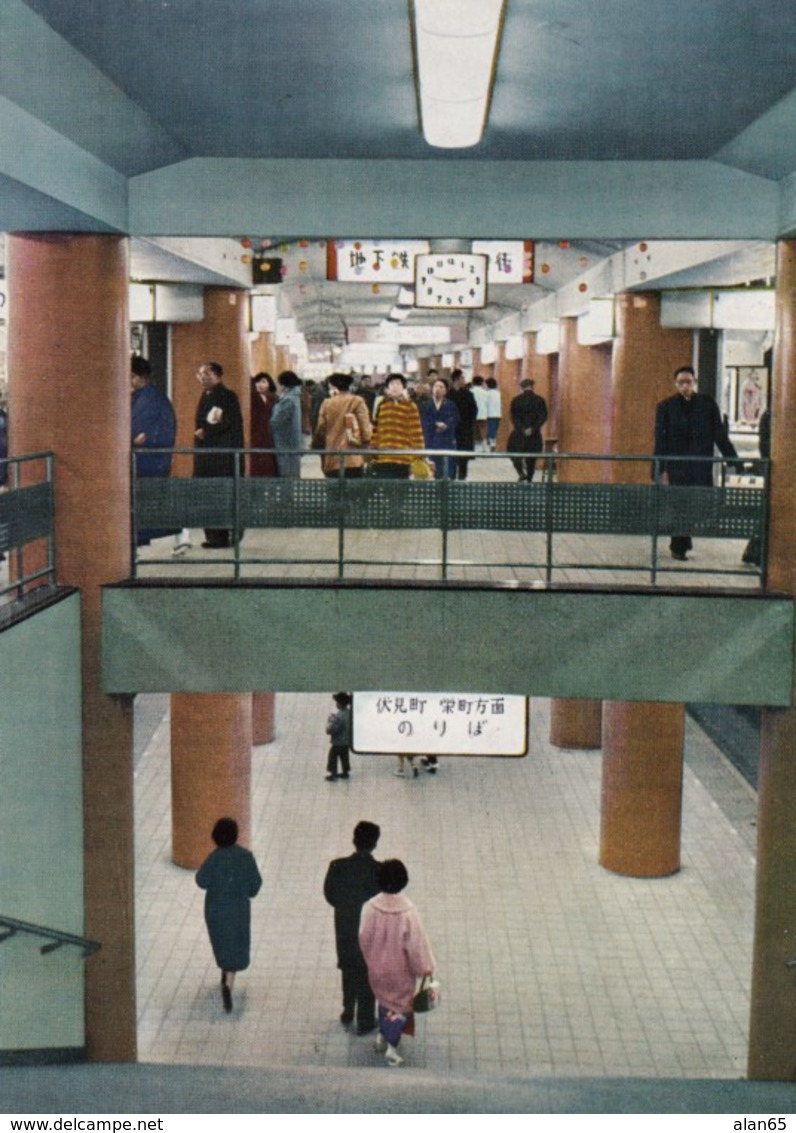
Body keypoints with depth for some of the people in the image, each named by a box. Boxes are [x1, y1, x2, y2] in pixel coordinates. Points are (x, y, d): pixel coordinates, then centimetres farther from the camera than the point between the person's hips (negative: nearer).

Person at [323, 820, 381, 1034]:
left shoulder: (337, 867, -17)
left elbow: (330, 895, -5)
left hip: (345, 928, 2)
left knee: (349, 970, 25)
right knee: (368, 976, 15)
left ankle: (348, 1013, 39)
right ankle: (365, 1022, 27)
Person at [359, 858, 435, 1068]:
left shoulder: (370, 907, -20)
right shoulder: (408, 911, -29)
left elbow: (363, 937, -7)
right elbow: (416, 942, -19)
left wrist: (371, 959, 13)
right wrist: (425, 967, -4)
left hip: (377, 966, 3)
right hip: (400, 969, -3)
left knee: (385, 998, 28)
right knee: (400, 1004, 18)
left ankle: (383, 1036, 42)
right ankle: (391, 1045, 14)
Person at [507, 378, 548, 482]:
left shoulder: (516, 400, -3)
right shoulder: (540, 400, 1)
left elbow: (513, 416, -9)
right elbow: (543, 416, -8)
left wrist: (521, 429, -12)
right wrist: (533, 428, -13)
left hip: (518, 433, -2)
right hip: (534, 434, 2)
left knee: (514, 453, 10)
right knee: (531, 458, 11)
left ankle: (521, 473, -11)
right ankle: (529, 479, 12)